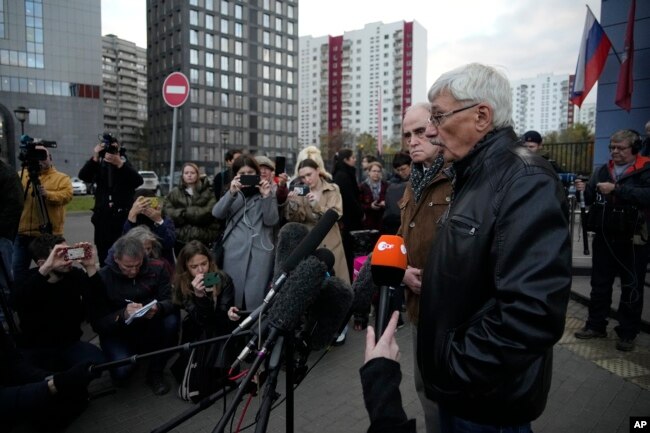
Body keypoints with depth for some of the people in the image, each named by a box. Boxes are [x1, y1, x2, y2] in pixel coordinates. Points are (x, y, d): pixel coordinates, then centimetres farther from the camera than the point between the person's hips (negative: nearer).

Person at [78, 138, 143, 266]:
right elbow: (83, 176, -8)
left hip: (123, 219, -2)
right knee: (104, 258, 6)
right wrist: (95, 158, -20)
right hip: (103, 219, 2)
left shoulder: (125, 166, 5)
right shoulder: (99, 167, 9)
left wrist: (120, 163, -22)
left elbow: (139, 181, -14)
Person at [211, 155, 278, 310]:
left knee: (256, 296, -1)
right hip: (234, 250, 2)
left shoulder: (266, 192, 10)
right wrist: (232, 193, -19)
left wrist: (266, 197, -15)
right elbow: (217, 213, -5)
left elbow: (271, 221, -2)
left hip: (260, 250, -1)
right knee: (233, 293, 5)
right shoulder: (232, 193, 14)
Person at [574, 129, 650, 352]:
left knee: (632, 289, 8)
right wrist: (584, 190, -12)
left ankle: (627, 333, 20)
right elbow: (592, 200, 8)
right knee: (600, 285, 12)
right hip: (604, 238, 4)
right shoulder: (602, 170, 8)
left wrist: (616, 189, -27)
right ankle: (596, 325, 25)